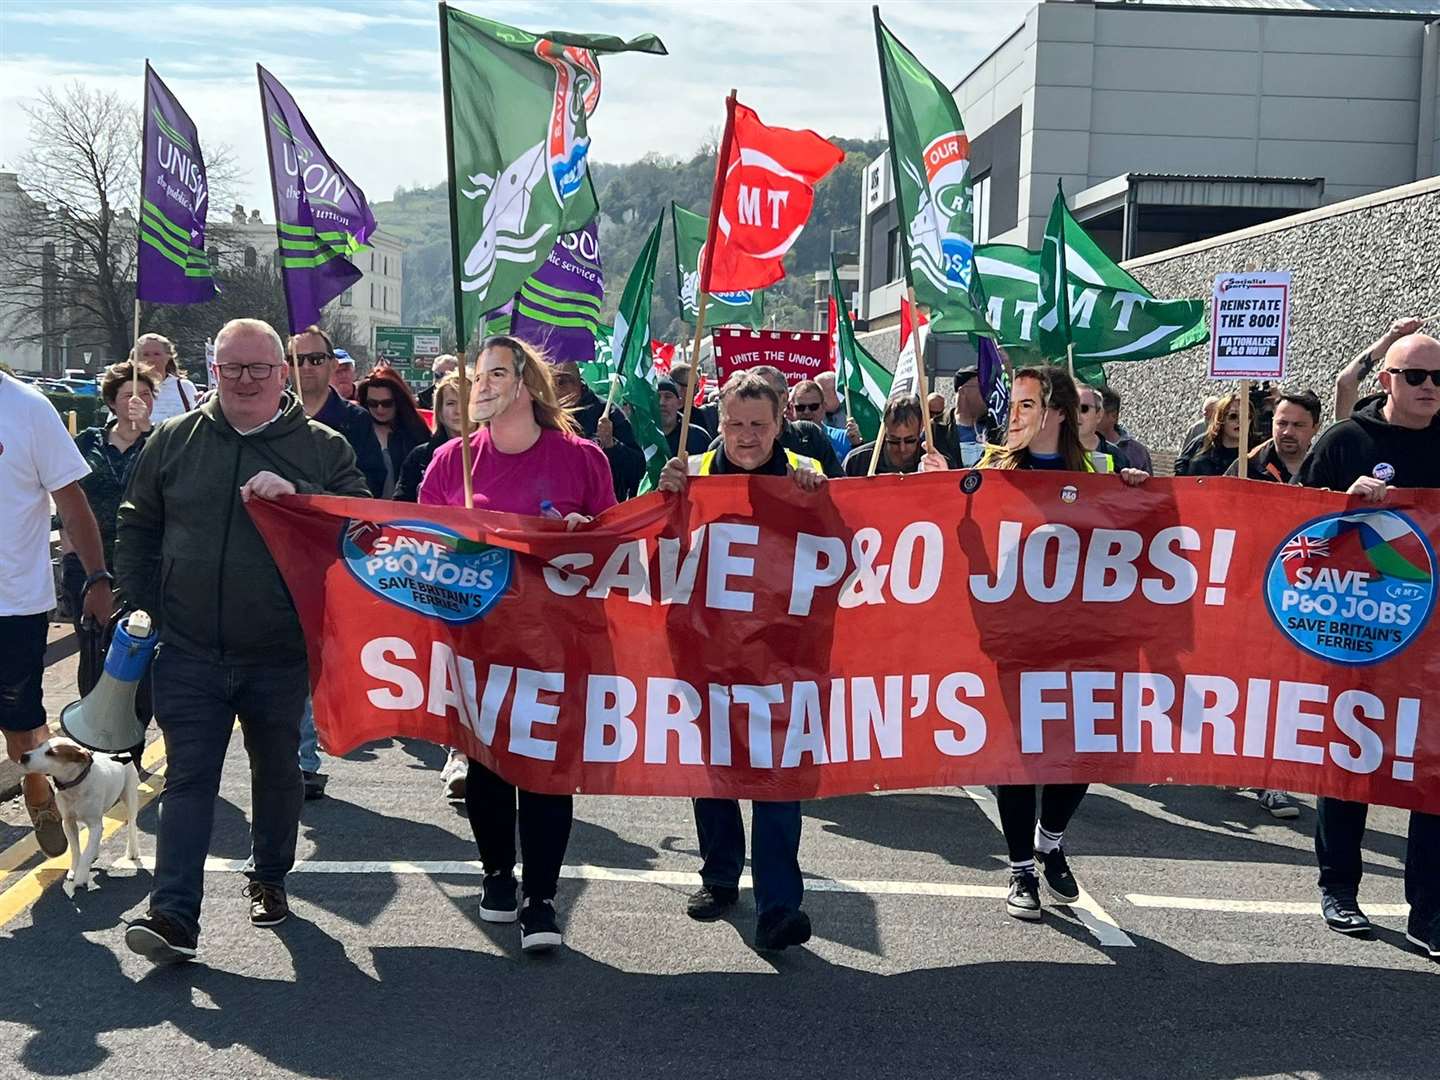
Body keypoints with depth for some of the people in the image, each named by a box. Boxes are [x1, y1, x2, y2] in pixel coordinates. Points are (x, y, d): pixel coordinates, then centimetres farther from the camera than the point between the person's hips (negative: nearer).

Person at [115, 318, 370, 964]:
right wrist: (140, 604, 6)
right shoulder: (173, 441, 6)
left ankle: (269, 880, 35)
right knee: (188, 779, -2)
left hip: (281, 655, 0)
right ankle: (173, 916, -1)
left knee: (277, 771, 15)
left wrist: (298, 496, -20)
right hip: (189, 653, 1)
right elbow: (137, 529, 14)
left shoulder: (323, 447, 1)